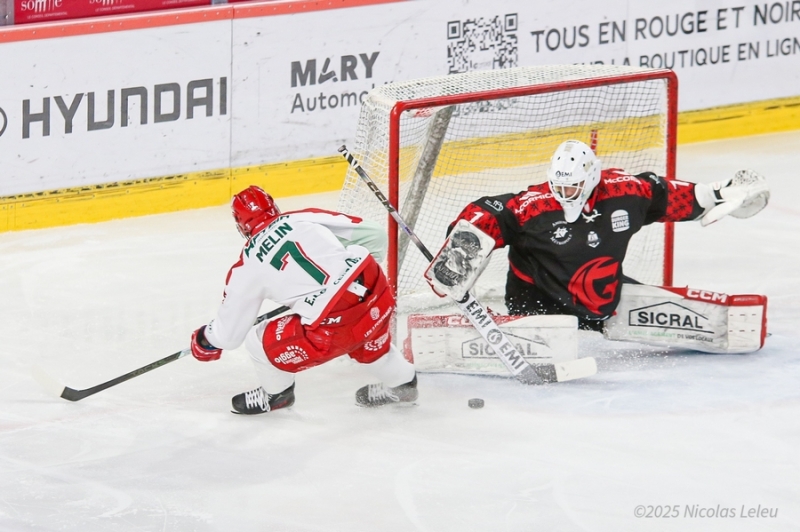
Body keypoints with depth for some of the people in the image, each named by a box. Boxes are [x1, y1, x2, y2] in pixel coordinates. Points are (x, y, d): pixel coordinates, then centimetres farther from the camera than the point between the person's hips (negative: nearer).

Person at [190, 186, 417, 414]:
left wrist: (205, 340, 38)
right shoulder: (306, 218, 12)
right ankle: (402, 382, 56)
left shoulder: (248, 268, 6)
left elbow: (228, 333, 15)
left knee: (260, 342, 14)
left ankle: (276, 394, 38)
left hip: (336, 328, -5)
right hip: (377, 291, 5)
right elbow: (373, 236, 13)